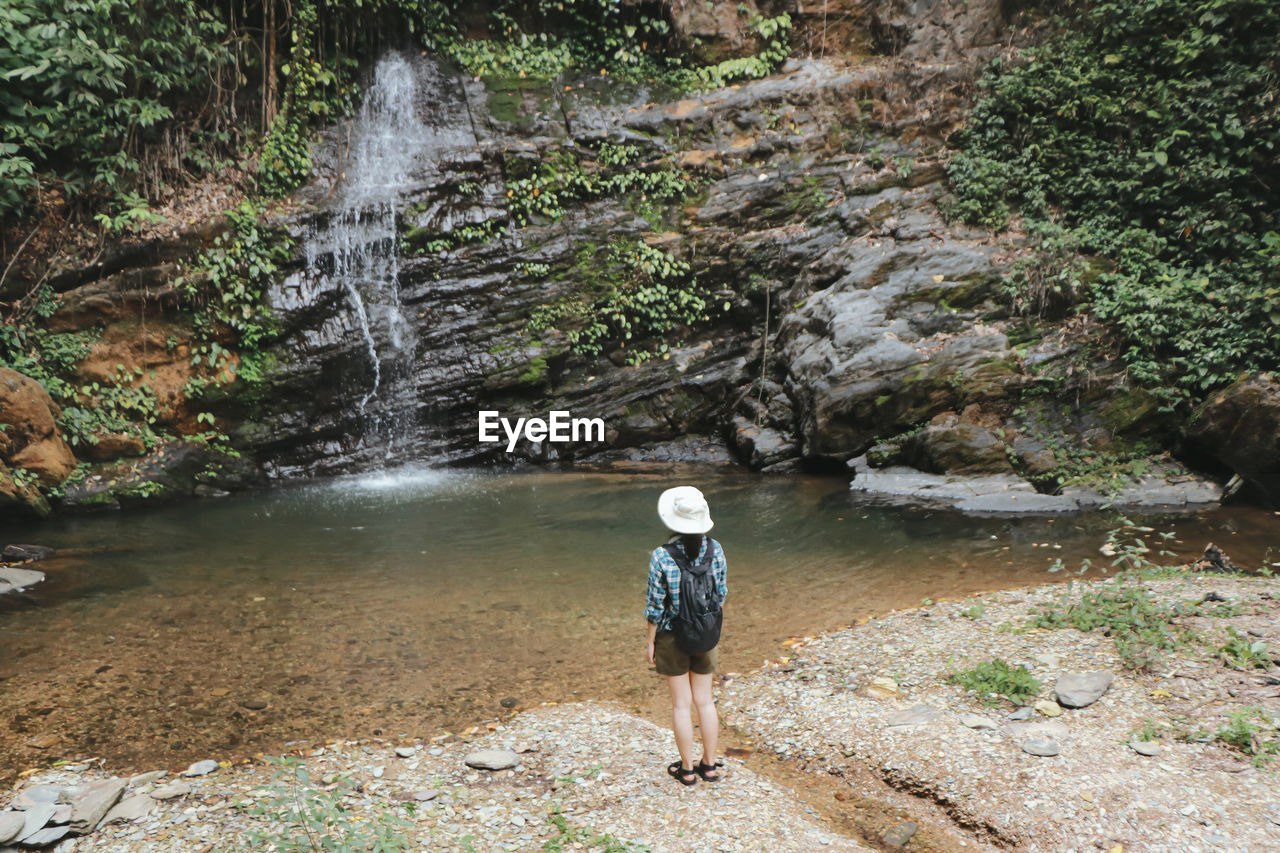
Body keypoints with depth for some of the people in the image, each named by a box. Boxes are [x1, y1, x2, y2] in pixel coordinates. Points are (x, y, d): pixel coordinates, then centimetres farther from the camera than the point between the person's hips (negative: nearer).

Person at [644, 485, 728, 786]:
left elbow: (655, 605, -14)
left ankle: (687, 769, 23)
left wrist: (651, 641, 0)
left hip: (672, 637, -3)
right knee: (704, 700, 17)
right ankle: (710, 764, 28)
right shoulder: (714, 549, -10)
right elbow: (720, 593, 1)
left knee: (681, 703, 11)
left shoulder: (661, 556, -21)